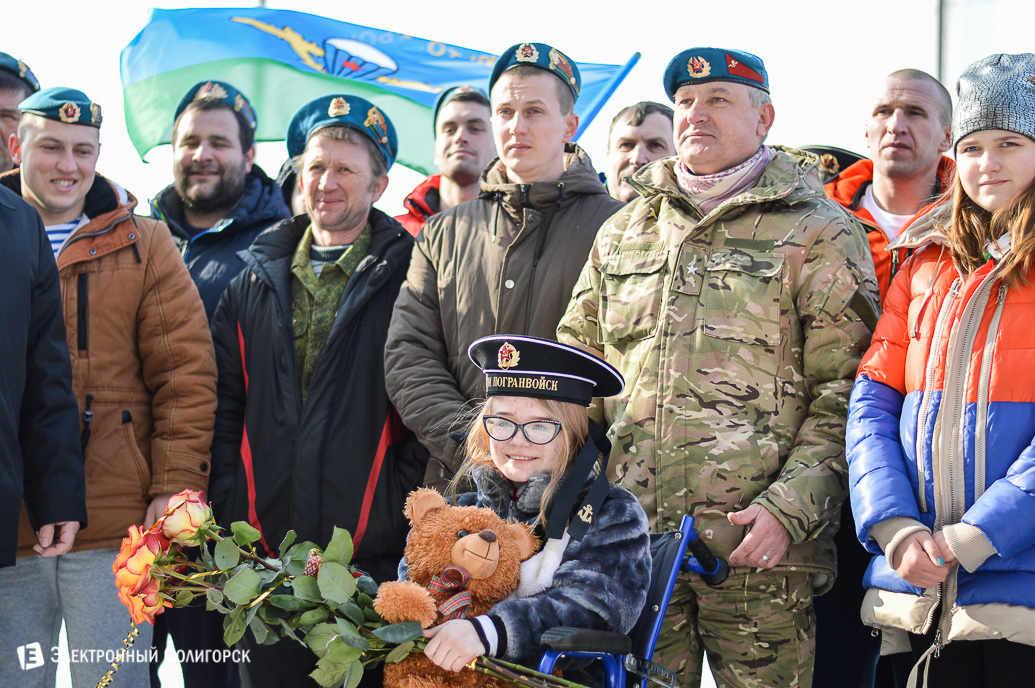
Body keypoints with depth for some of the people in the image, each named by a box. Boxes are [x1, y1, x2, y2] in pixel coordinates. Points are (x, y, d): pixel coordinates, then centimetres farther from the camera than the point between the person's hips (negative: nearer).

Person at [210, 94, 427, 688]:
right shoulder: (257, 281, 13)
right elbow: (226, 407, 13)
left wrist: (397, 521, -10)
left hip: (372, 554, -4)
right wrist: (235, 518, 3)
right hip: (265, 558, 4)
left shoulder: (405, 276, 1)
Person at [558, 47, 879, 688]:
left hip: (758, 540, -4)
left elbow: (843, 392, -4)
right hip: (632, 536, 4)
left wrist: (790, 508, -16)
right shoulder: (622, 231, 18)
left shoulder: (817, 233, 2)